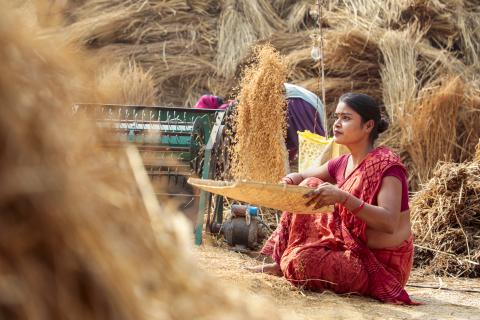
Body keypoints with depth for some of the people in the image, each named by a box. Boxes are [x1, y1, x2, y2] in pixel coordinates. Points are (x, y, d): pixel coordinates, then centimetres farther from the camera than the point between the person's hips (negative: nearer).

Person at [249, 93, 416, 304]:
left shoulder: (387, 165, -18)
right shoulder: (342, 164, 5)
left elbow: (389, 223, -31)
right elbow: (301, 177, 19)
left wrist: (343, 197, -41)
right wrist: (290, 180, -7)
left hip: (384, 266, -8)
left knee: (302, 261, -28)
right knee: (310, 185, 4)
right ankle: (280, 262, 7)